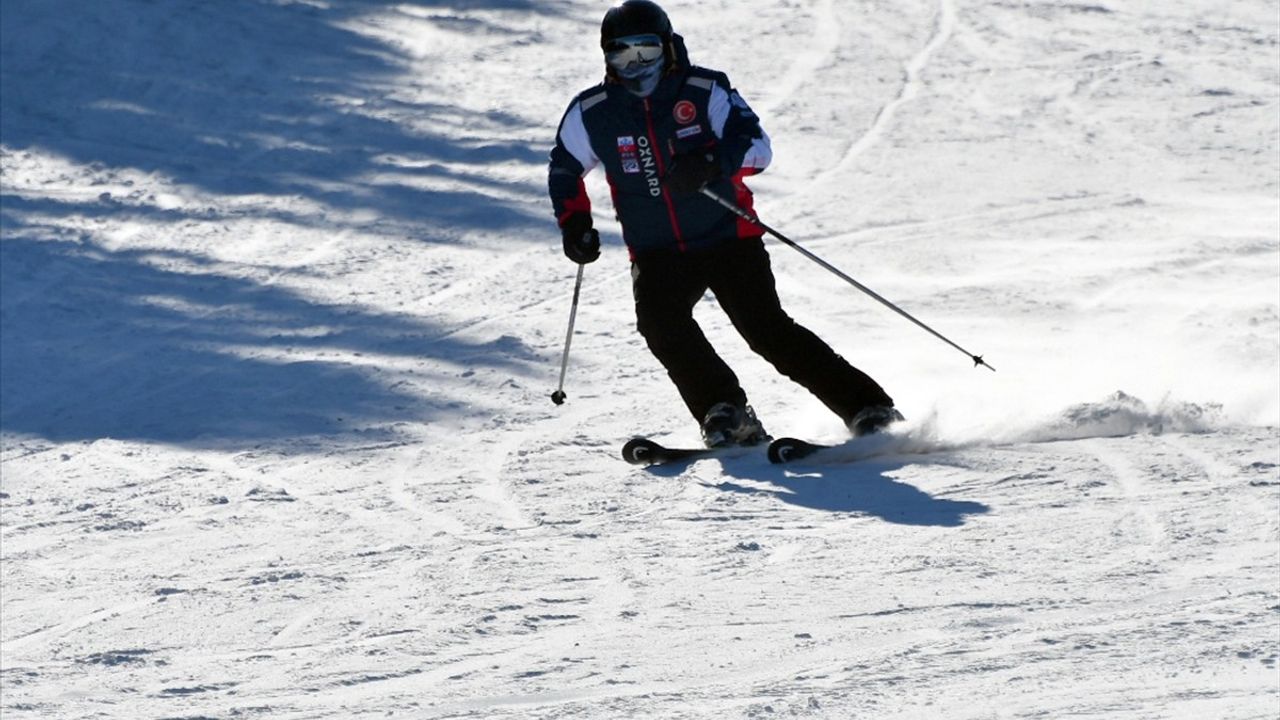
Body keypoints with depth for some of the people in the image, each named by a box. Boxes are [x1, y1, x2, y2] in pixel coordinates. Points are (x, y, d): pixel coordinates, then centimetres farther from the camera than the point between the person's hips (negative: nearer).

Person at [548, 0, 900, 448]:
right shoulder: (591, 113, 1)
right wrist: (573, 223, 6)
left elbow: (756, 146, -17)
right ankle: (725, 414, -20)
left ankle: (866, 407, -7)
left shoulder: (705, 91, -7)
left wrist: (712, 162, -36)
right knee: (658, 319, -26)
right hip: (657, 255, 3)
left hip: (729, 238, -3)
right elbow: (564, 170, 20)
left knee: (767, 330, -14)